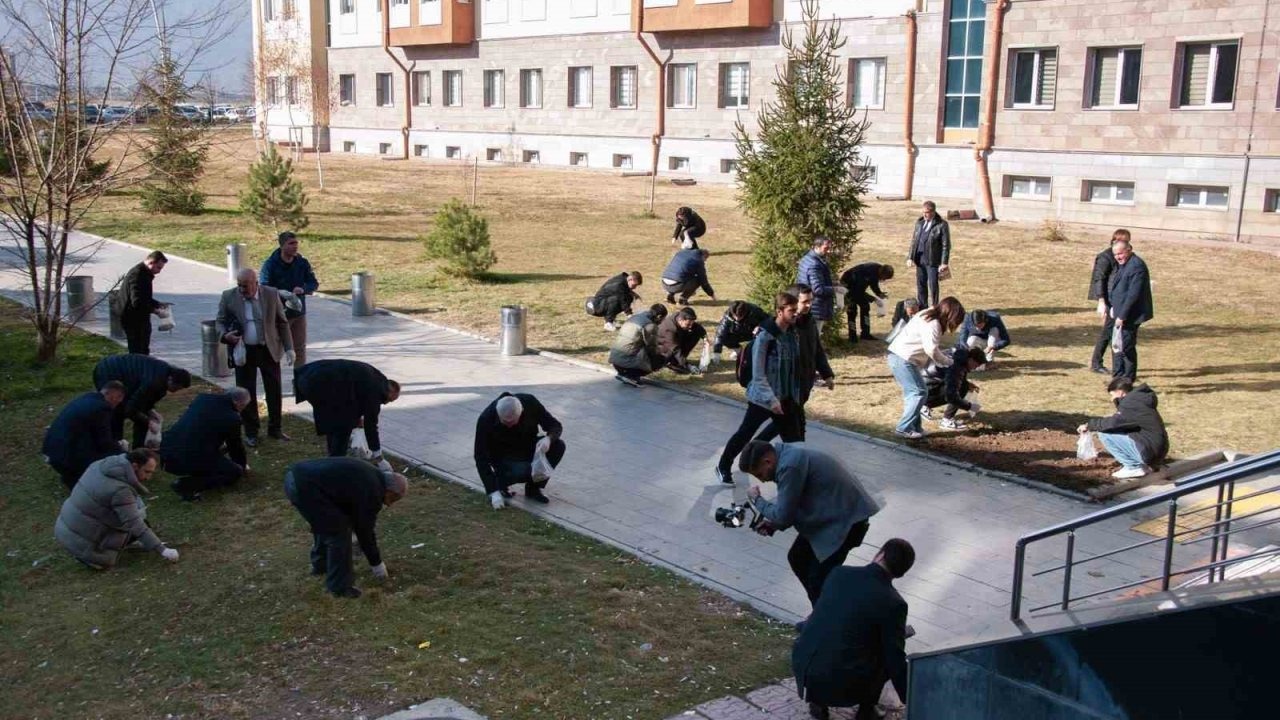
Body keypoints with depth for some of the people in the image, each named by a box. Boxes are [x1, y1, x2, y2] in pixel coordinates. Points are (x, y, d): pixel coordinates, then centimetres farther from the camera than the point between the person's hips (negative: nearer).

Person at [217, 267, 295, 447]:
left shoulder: (271, 294, -4)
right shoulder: (228, 297, -6)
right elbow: (220, 322, 4)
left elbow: (282, 323, 2)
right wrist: (225, 335, -18)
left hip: (269, 350, 1)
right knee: (247, 392, 4)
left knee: (274, 390, 8)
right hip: (243, 351, -1)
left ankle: (275, 428, 23)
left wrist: (289, 348, -2)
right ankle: (251, 432, 16)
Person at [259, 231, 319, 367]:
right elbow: (263, 288, -15)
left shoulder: (303, 263, 1)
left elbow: (314, 283, 1)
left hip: (299, 313, 4)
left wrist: (303, 289, -21)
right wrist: (279, 294, -32)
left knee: (300, 348, 9)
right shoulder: (270, 264, -11)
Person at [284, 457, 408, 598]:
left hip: (295, 475, 10)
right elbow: (365, 531, 2)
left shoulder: (368, 476, 21)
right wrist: (377, 564, 15)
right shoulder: (372, 491, -6)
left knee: (325, 523, 29)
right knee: (339, 531, 1)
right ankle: (339, 585, 12)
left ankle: (320, 565, 47)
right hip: (304, 486, -10)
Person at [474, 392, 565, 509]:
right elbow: (481, 458, -26)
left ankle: (534, 488, -5)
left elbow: (556, 426, -13)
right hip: (504, 456, -4)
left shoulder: (530, 403, -24)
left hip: (528, 447, 4)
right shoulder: (486, 419, -30)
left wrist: (548, 438, -37)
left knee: (558, 445, -23)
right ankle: (500, 483, -1)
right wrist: (493, 492, -32)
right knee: (523, 471, -35)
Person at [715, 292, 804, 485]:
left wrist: (795, 395, 9)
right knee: (745, 433, 11)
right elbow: (758, 375, -19)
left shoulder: (792, 334, 0)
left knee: (793, 438, 3)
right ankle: (723, 467, 31)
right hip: (763, 398, -6)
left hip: (787, 398, 6)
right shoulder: (765, 337, -20)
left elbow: (793, 368, 10)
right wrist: (772, 400, -21)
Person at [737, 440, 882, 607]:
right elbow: (793, 506, 15)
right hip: (830, 513, 11)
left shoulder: (790, 465, -25)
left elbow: (783, 516, -20)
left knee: (818, 579, -10)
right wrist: (772, 525, 1)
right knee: (797, 558, 17)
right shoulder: (788, 456, 6)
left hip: (847, 517, -11)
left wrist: (757, 499, -5)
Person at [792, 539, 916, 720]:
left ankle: (818, 702, 23)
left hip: (801, 669, 4)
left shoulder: (839, 573, 5)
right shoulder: (893, 603, -8)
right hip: (843, 687, -3)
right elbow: (895, 660, -3)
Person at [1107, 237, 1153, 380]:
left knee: (1126, 347, -3)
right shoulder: (1123, 265, 13)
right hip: (1121, 314, 10)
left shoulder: (1136, 266, -19)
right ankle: (1118, 378, 28)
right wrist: (1114, 308, 12)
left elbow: (1133, 295, -23)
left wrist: (1122, 316, -22)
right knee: (1117, 346, 17)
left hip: (1130, 315, -10)